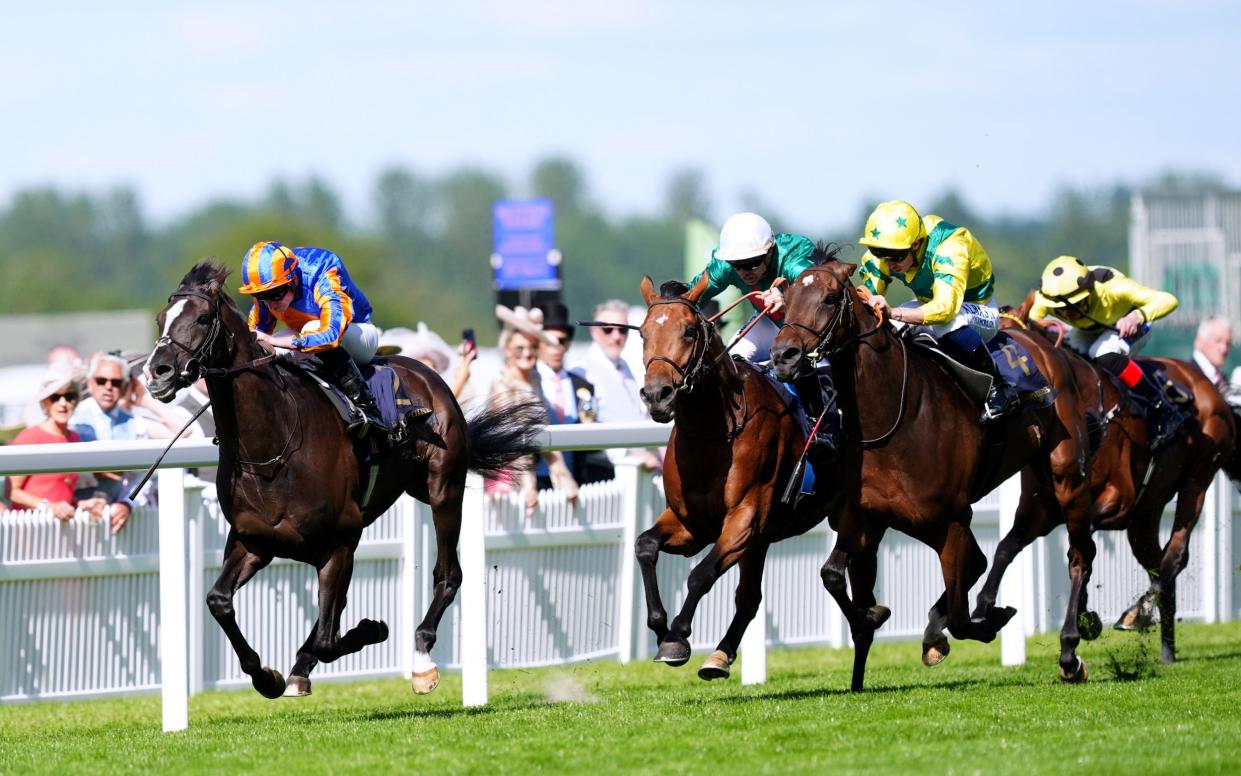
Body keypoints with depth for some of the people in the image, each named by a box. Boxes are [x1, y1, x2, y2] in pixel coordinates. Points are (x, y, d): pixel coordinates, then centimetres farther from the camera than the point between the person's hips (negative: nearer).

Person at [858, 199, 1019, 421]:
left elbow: (945, 308, -47)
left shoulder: (949, 248, -35)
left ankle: (999, 388, -25)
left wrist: (895, 313, -59)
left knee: (950, 323, -41)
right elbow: (866, 297, -12)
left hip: (980, 311, -7)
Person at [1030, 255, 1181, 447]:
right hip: (1088, 330, 5)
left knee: (1105, 356, -36)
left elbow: (1168, 300, -41)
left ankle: (1163, 412, -26)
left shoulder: (1109, 287, -41)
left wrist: (1138, 316, -60)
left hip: (1129, 326, -5)